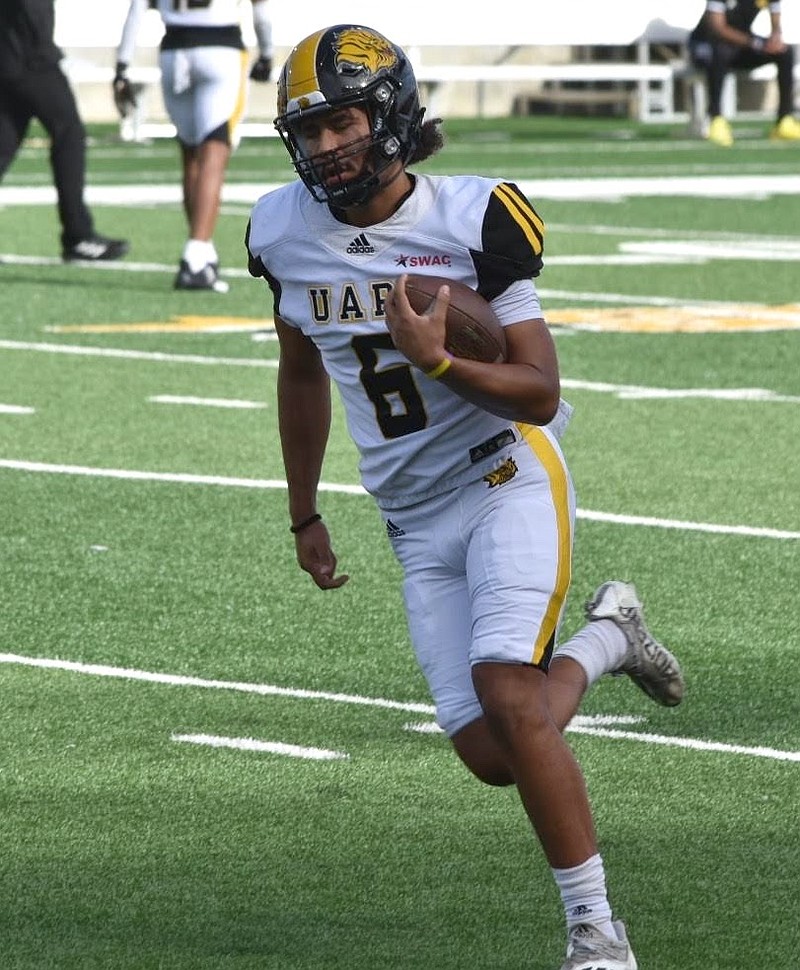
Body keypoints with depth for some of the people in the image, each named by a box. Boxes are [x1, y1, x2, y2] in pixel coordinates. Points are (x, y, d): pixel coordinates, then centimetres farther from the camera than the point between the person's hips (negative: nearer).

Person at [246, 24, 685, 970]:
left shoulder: (476, 220, -14)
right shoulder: (285, 233, 0)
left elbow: (541, 396, -13)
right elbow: (301, 375, 18)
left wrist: (437, 361, -30)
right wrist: (304, 516, 23)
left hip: (507, 478, -5)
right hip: (416, 520, 5)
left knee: (509, 700, -24)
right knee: (492, 756, -5)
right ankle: (600, 641, 27)